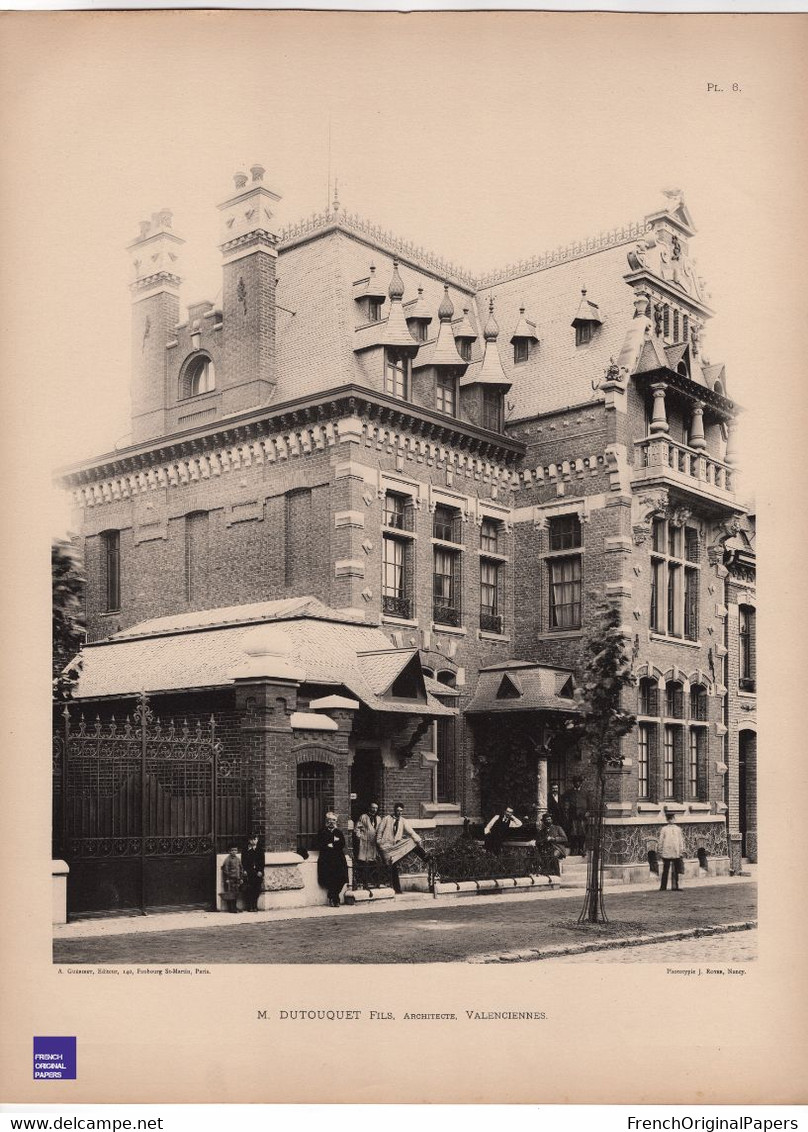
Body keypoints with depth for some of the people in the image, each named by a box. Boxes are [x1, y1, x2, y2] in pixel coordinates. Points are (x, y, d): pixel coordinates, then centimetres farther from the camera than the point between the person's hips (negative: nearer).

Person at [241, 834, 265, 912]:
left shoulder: (260, 849, 9)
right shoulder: (246, 850, 6)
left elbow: (262, 861, 6)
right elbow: (243, 861, 4)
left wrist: (260, 871, -4)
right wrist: (245, 870, -7)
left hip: (258, 872, 1)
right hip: (248, 872, -1)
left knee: (256, 890, 0)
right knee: (249, 890, -6)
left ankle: (255, 906, 7)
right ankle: (248, 906, -2)